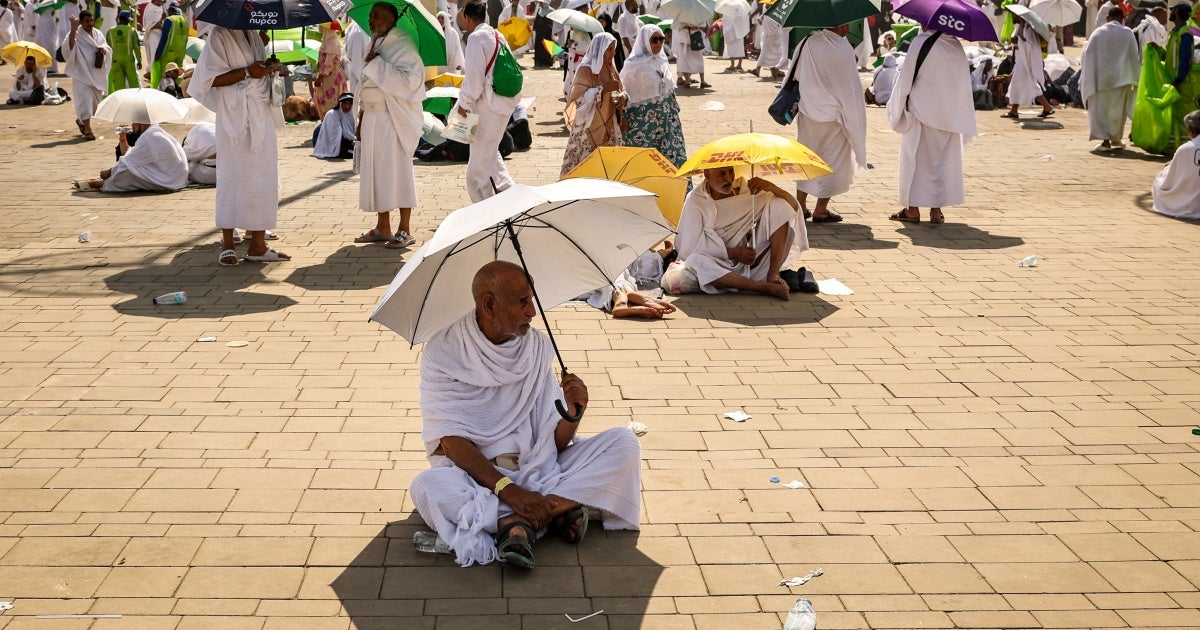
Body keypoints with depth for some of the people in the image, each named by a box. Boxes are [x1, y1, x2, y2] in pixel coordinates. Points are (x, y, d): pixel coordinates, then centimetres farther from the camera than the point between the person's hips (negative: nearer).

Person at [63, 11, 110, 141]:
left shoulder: (98, 34, 10)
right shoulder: (76, 34, -7)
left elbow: (108, 49, 15)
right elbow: (68, 47, -23)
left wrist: (104, 50, -9)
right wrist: (73, 31, -31)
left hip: (96, 73, 6)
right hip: (82, 73, -6)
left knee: (95, 99, 15)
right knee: (85, 99, -13)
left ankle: (81, 120, 40)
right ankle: (87, 130, -11)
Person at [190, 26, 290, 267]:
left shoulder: (254, 35, 16)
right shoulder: (220, 35, -6)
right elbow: (212, 78, -13)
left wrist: (270, 69, 9)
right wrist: (247, 72, -19)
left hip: (261, 115, 7)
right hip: (235, 118, -7)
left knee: (263, 178, 4)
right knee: (233, 177, -3)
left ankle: (258, 245, 9)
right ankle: (228, 245, 4)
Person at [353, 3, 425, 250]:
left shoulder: (401, 45, -9)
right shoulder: (376, 45, 15)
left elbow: (409, 79, -23)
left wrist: (378, 63, -19)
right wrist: (362, 119, 15)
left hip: (392, 119, -8)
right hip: (372, 118, 8)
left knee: (397, 171, -5)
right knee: (376, 171, 9)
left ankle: (404, 230, 1)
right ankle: (382, 228, 17)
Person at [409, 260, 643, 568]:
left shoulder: (538, 345, 4)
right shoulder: (442, 352, -8)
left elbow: (555, 442, 4)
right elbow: (452, 440, -17)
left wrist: (572, 414, -20)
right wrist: (507, 489, -28)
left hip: (537, 468, 4)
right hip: (472, 472, -4)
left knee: (625, 442, -13)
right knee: (426, 486, -36)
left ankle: (518, 520, -26)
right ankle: (557, 508, -29)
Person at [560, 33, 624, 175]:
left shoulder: (611, 69, 11)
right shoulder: (586, 70, -11)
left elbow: (621, 91, 20)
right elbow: (579, 98, -18)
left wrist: (623, 97, -4)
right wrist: (603, 89, -21)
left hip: (609, 127, 7)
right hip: (589, 127, -7)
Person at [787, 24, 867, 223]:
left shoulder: (807, 43, -4)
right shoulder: (843, 50, -18)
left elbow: (795, 75, 6)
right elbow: (850, 87, -13)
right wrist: (853, 116, -3)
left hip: (807, 113, 5)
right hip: (832, 117, -5)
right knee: (832, 161, 8)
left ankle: (800, 204, 23)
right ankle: (820, 210, 12)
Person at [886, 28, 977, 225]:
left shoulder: (921, 42, -12)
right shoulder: (956, 46, 4)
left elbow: (907, 76, -10)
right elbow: (964, 83, 8)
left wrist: (900, 105, 1)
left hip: (922, 111, -4)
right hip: (949, 116, 4)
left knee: (915, 158, 5)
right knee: (943, 160, 11)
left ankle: (913, 209, 5)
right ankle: (936, 210, 11)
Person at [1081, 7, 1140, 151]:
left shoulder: (1098, 32, -2)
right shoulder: (1128, 33, -2)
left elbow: (1087, 53, -2)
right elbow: (1134, 57, -1)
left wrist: (1086, 78, 4)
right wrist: (1136, 79, 7)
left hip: (1100, 78, 0)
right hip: (1120, 78, 1)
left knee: (1100, 108, 4)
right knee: (1117, 109, 15)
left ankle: (1105, 140, -9)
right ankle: (1116, 138, 25)